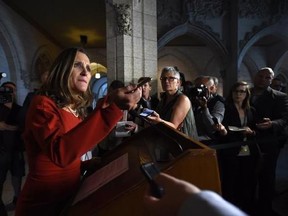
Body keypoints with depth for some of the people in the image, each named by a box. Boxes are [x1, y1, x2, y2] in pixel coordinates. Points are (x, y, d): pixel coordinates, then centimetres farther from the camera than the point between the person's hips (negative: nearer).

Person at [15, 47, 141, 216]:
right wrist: (111, 107, -42)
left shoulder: (77, 111, 6)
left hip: (69, 199, 7)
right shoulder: (42, 104, -17)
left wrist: (91, 164, -4)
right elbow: (60, 153, -37)